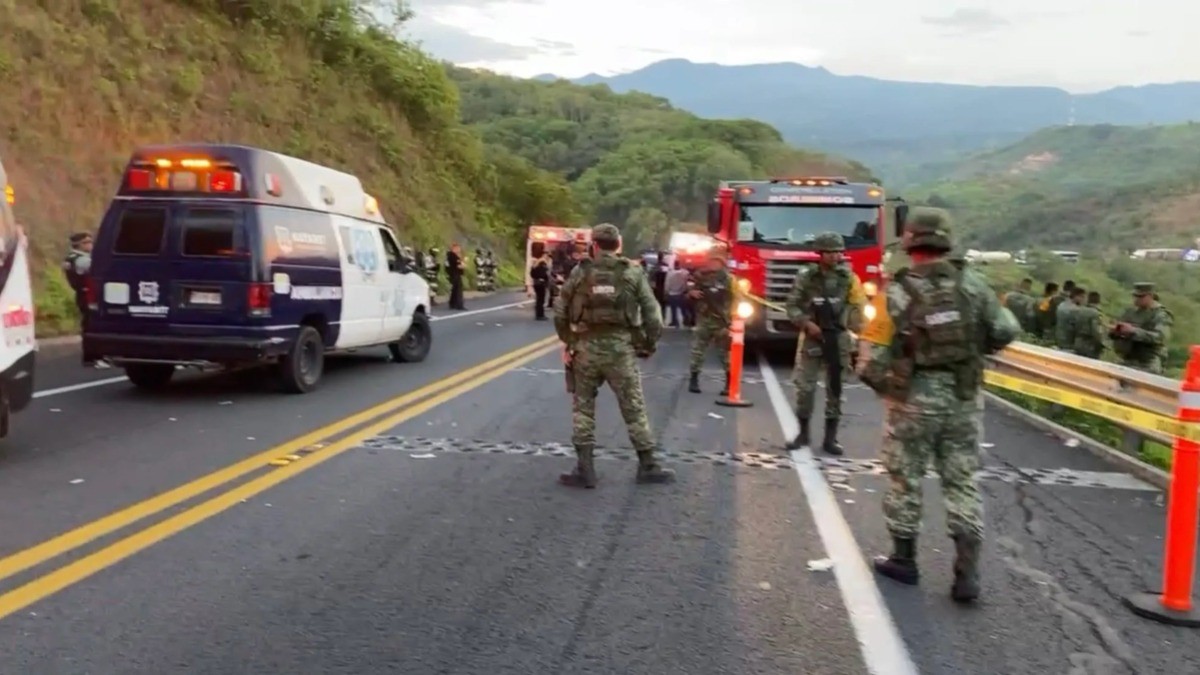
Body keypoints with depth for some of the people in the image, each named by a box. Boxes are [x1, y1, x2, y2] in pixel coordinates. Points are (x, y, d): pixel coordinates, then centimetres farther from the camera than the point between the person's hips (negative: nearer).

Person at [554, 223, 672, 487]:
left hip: (586, 347, 0)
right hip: (621, 349, 0)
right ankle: (648, 466, 17)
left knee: (583, 407, 11)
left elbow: (560, 313, 2)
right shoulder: (633, 274, 0)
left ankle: (584, 469, 9)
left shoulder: (580, 272, 1)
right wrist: (649, 346, 10)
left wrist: (567, 342, 15)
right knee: (634, 409, 9)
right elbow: (652, 315, -3)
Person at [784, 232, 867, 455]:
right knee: (805, 387, 1)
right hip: (811, 337, -1)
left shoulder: (848, 277, 2)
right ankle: (803, 433, 17)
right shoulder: (806, 276, -2)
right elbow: (792, 305, -1)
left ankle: (830, 438, 14)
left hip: (839, 339, 1)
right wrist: (806, 323, -15)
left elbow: (858, 307, 3)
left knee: (835, 389, 6)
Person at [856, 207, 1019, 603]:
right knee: (962, 482, 10)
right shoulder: (972, 285, -5)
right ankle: (967, 573, 7)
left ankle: (904, 560, 25)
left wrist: (885, 386, 7)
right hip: (964, 400, 3)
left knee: (906, 479, 13)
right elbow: (1006, 332, 1)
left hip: (913, 400, -2)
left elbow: (872, 358, -13)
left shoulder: (896, 294, -14)